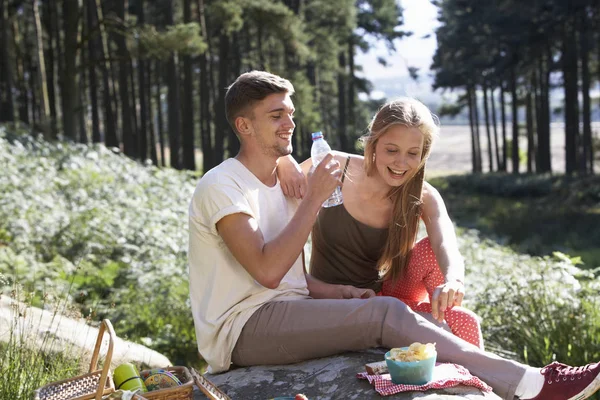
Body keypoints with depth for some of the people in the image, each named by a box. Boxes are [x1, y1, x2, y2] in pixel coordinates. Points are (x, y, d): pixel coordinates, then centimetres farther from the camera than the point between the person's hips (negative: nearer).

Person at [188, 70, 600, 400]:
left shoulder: (283, 181, 16)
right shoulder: (221, 186, -10)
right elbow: (267, 271, -22)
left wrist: (339, 292, -1)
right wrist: (315, 198, -18)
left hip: (286, 313, 8)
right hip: (241, 327, -8)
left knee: (388, 316, -14)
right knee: (386, 313, -24)